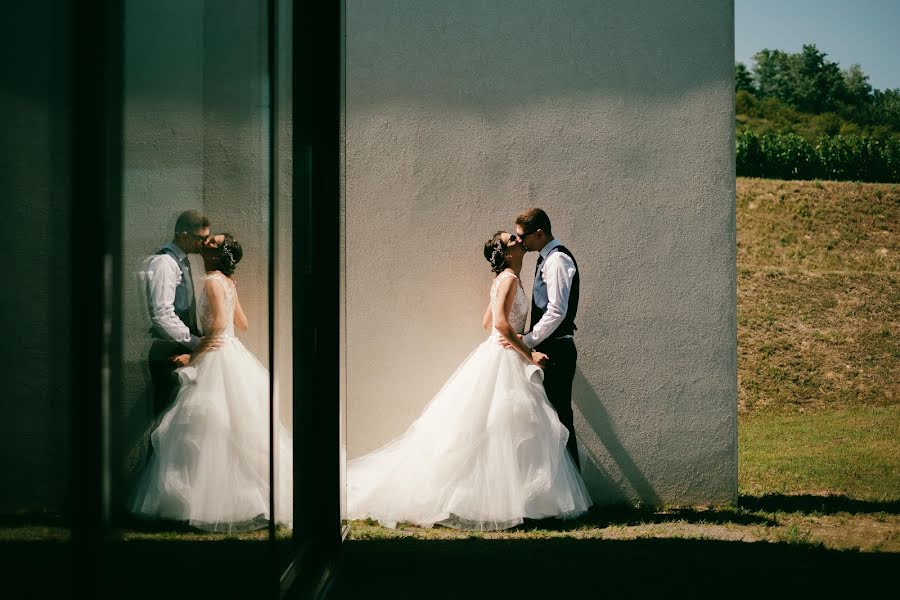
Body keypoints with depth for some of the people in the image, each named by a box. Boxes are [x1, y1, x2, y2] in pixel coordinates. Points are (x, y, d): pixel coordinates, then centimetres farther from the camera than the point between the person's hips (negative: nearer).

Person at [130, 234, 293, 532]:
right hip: (232, 353, 10)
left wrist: (196, 352, -15)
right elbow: (242, 322, 20)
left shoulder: (213, 281, -14)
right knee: (238, 430, 11)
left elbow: (218, 323, -23)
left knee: (215, 430, -7)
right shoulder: (228, 282, 13)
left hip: (219, 358, -10)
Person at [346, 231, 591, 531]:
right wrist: (528, 354, -19)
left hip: (498, 357, 10)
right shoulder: (509, 279, -13)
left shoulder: (505, 279, 16)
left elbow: (487, 321, 25)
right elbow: (502, 323, -24)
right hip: (502, 360, -10)